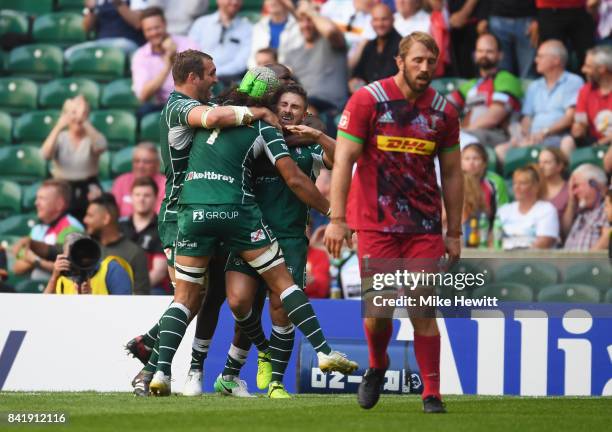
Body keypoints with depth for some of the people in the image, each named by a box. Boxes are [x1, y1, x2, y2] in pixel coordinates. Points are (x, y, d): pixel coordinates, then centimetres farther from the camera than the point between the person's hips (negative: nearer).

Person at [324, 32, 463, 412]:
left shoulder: (443, 111, 5)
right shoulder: (367, 100, -4)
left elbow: (452, 173, 12)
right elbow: (344, 160, -5)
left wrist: (454, 233, 9)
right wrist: (337, 218, -12)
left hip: (424, 226, 2)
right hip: (375, 222, -2)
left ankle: (432, 394, 0)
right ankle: (377, 367, 26)